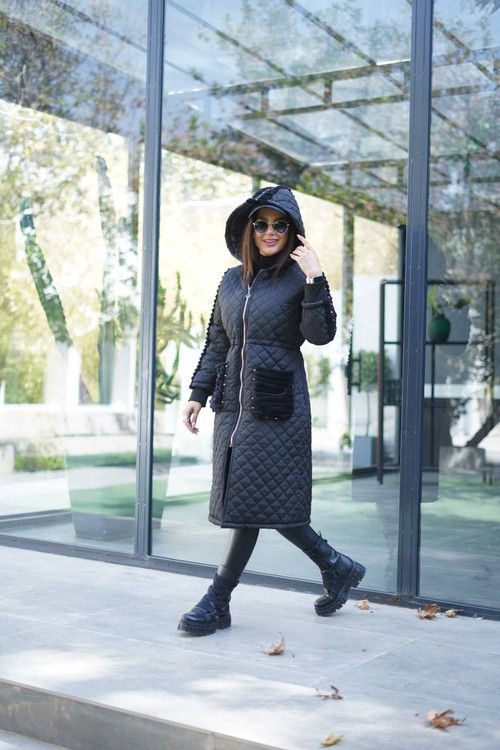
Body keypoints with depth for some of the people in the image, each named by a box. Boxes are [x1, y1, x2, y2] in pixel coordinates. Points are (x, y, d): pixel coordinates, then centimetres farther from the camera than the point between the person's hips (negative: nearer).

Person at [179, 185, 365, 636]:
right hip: (233, 401, 7)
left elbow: (321, 335, -14)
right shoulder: (232, 280, 15)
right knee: (246, 500, 6)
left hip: (278, 405, -7)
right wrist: (198, 393, 13)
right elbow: (216, 343, 18)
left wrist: (315, 280, -22)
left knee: (253, 499, -6)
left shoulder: (298, 277, -2)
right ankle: (335, 566, 19)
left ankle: (218, 601, 4)